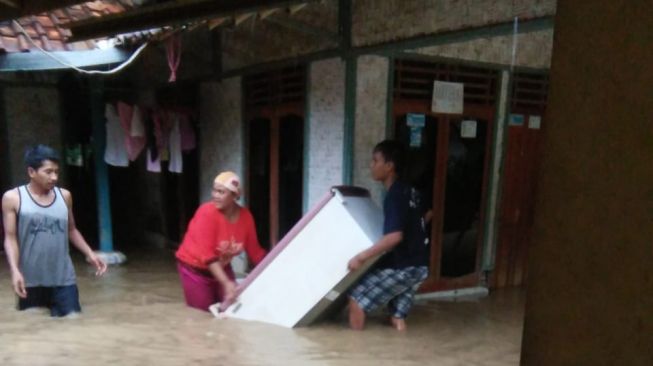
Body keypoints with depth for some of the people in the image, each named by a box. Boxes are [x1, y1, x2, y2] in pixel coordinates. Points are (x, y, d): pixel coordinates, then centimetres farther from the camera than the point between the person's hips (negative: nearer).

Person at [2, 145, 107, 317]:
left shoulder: (65, 196, 4)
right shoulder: (12, 198, -5)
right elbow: (10, 238, -6)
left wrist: (89, 254, 4)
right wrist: (15, 271, -19)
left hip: (63, 279, 2)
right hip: (30, 281, -2)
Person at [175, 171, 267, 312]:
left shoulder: (246, 216, -12)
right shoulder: (207, 213, -27)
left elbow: (254, 250, -3)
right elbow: (206, 254, -31)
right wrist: (226, 282, -38)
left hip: (221, 267, 5)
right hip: (195, 268, -4)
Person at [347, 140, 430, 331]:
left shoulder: (394, 195, -19)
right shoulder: (410, 192, 10)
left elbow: (395, 236, -31)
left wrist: (361, 257, -27)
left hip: (402, 268, -9)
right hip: (419, 267, 9)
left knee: (357, 298, 2)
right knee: (398, 317, 18)